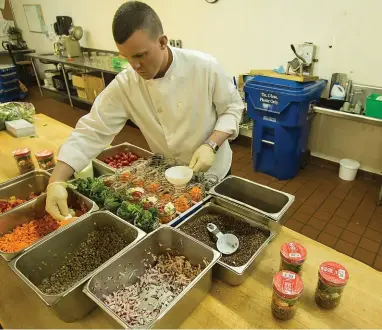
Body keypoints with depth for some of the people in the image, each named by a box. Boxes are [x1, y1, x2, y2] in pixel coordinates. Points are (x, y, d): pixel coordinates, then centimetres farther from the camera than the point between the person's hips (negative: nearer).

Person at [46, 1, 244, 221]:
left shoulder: (204, 67, -22)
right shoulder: (124, 85, -18)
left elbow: (232, 107, -10)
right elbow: (92, 131, -18)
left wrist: (212, 145, -26)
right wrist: (57, 181, -27)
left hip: (213, 172, 0)